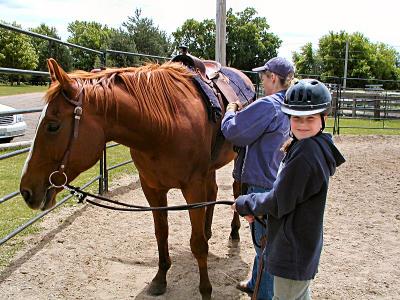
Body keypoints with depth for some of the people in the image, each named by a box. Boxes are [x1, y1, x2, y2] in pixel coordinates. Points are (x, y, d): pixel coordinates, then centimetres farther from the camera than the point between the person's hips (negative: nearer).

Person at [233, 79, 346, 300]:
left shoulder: (304, 155, -28)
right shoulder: (318, 147, 4)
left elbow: (278, 203, -23)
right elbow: (286, 192, 11)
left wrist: (244, 204, -7)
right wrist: (256, 208, 2)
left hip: (294, 251, -10)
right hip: (303, 245, 10)